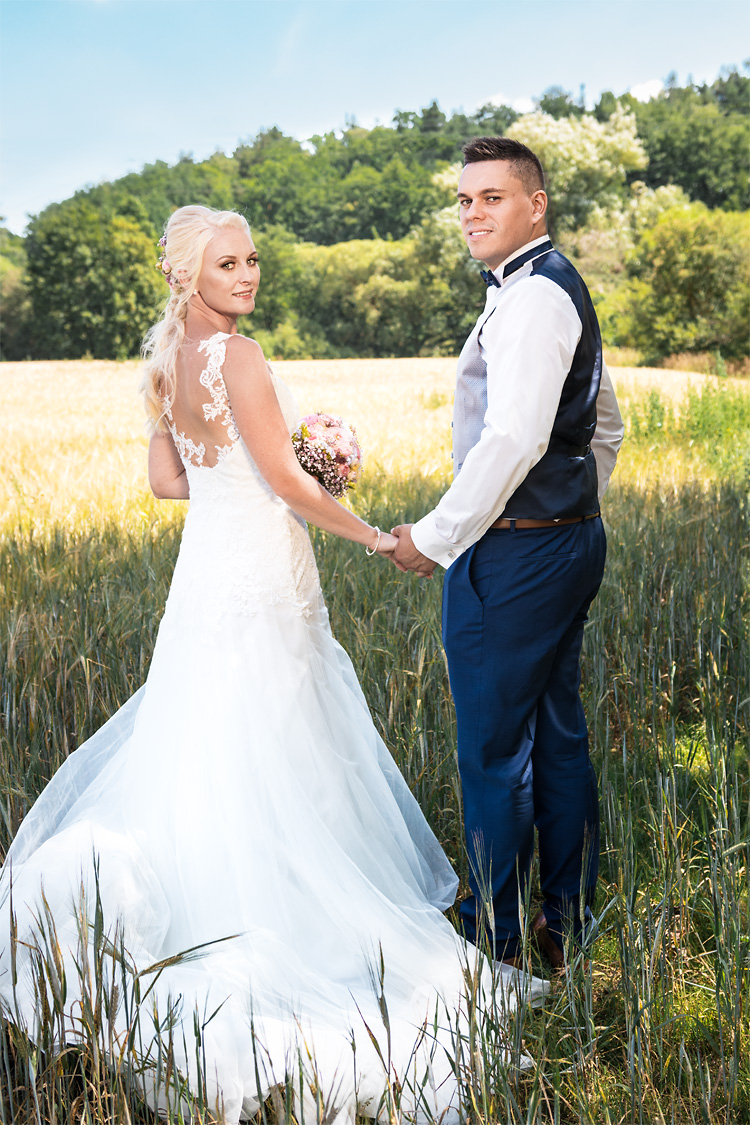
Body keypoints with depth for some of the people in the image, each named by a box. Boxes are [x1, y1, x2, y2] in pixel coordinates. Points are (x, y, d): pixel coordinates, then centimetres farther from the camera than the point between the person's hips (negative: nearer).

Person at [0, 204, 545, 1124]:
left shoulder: (166, 359, 9)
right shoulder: (236, 356, -18)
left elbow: (167, 480, 13)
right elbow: (286, 481, -17)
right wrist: (373, 536, -7)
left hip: (207, 563, 8)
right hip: (257, 573, -8)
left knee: (207, 744, 19)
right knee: (269, 755, 1)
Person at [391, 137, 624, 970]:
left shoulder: (531, 297, -18)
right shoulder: (564, 289, 16)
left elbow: (514, 439, -27)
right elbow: (605, 428, 24)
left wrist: (434, 537, -19)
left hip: (511, 557, -10)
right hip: (571, 542, 11)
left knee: (495, 753, 1)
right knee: (557, 734, 17)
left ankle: (495, 938, 14)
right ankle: (569, 918, 29)